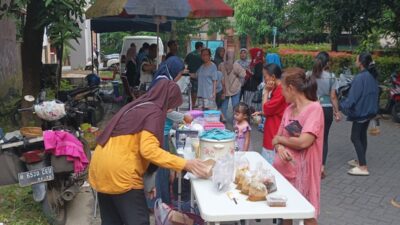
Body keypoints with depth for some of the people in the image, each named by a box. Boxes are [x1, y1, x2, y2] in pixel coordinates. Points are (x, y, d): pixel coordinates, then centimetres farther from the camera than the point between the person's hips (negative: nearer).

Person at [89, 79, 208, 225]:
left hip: (101, 169, 9)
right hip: (119, 173, -9)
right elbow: (148, 150, -23)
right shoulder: (154, 113, -9)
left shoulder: (135, 107, 18)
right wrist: (185, 164, -23)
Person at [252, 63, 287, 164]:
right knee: (267, 163, 14)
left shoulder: (281, 90, -19)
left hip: (275, 134, -10)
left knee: (272, 164, -4)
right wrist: (260, 113, 9)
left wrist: (266, 91, -9)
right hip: (271, 132, 10)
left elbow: (266, 109, -15)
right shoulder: (276, 89, 12)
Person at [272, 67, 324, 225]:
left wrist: (279, 139, -9)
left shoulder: (314, 108, -15)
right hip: (283, 168, 7)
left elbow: (303, 142, -25)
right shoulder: (289, 109, 7)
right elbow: (278, 139, 9)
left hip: (302, 170, -7)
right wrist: (279, 148, -15)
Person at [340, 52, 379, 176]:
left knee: (355, 138, -3)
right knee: (362, 136, 18)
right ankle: (361, 161, 28)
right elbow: (375, 94, 14)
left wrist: (343, 105, -7)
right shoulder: (372, 76, 6)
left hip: (360, 111, -9)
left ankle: (363, 167, -4)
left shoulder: (360, 77, -21)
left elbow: (353, 96, -20)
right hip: (369, 110, 9)